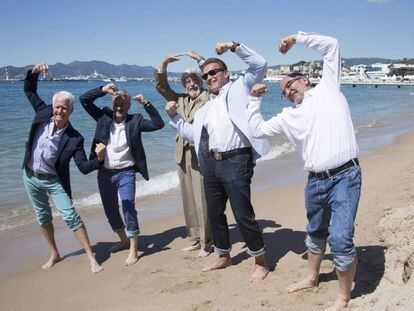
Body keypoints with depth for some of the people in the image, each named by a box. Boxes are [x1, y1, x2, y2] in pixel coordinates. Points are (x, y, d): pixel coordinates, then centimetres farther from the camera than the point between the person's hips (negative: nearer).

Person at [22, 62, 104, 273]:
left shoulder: (74, 138, -18)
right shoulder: (44, 113, -8)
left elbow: (84, 168, -20)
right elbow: (29, 90, 3)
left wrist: (99, 159, -40)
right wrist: (34, 72, -15)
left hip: (53, 181, -4)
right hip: (30, 177, 4)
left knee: (70, 216, -12)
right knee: (43, 218, 16)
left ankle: (91, 258, -4)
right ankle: (54, 254, 34)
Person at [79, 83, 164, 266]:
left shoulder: (135, 121, -2)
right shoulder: (104, 117, 4)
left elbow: (158, 124, -10)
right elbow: (84, 99, 1)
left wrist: (146, 103, -15)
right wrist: (103, 90, -11)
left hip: (126, 172, -4)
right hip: (104, 173, 4)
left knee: (128, 208, -11)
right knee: (110, 210, 15)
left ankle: (133, 250, 0)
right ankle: (124, 241, 36)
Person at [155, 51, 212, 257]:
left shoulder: (208, 97, 1)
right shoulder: (180, 100, 16)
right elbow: (161, 86, 14)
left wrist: (200, 60, -15)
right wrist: (164, 64, 1)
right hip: (183, 155, 6)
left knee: (202, 199, -4)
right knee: (189, 199, 11)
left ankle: (206, 242, 7)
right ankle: (197, 239, 23)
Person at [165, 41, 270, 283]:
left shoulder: (238, 88, 7)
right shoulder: (206, 107, 23)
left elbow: (260, 65, -4)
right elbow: (192, 135, 21)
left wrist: (235, 46, -8)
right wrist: (174, 116, 11)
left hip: (236, 161, -7)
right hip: (211, 163, 7)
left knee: (243, 214, -6)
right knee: (215, 213, 15)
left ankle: (261, 262, 12)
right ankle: (224, 257, 34)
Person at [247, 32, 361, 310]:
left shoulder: (327, 89, 7)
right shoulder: (289, 116, 18)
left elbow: (332, 45, 4)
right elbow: (257, 130, 20)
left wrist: (297, 38, 6)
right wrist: (255, 99, 19)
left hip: (344, 176, -6)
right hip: (315, 182, 6)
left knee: (341, 239, -13)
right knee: (316, 233, 23)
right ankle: (312, 278, 45)